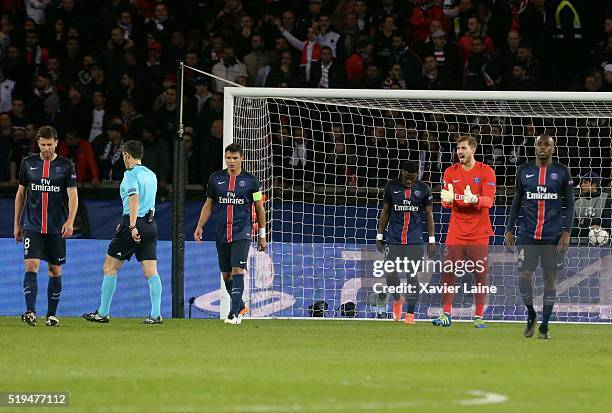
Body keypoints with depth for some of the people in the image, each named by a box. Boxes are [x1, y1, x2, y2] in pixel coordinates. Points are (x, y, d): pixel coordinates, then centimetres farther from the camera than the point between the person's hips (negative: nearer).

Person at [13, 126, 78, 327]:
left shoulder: (66, 166, 0)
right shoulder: (28, 163, 6)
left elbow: (73, 195, -5)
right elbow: (21, 194, 13)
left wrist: (70, 222, -19)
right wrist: (16, 224, 12)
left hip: (56, 228, 0)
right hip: (32, 226, 0)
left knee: (55, 271, 5)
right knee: (31, 266, -14)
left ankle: (52, 315, 15)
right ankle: (30, 312, -22)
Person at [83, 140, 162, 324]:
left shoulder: (131, 174, -7)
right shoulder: (151, 175, 17)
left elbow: (134, 199, -22)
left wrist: (132, 226, -29)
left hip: (134, 225, -7)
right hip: (151, 224, 7)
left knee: (109, 267, 4)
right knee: (151, 271, 1)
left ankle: (103, 313, 7)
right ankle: (156, 314, -9)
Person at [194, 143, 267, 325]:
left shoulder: (250, 181, 0)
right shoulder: (216, 179, 7)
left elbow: (259, 208, 6)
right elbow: (209, 204, 16)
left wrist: (262, 235, 6)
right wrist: (200, 226, 6)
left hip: (242, 233, -4)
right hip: (222, 234, 4)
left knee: (237, 270, -17)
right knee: (226, 274, 8)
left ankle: (234, 313, -21)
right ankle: (240, 307, 28)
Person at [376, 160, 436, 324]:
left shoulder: (424, 189, 1)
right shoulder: (391, 186, 3)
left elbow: (429, 215, 5)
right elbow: (385, 212, 10)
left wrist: (432, 240, 1)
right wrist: (379, 236, 8)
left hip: (414, 240, -1)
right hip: (394, 239, 1)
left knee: (412, 275, -4)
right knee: (390, 274, -5)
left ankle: (410, 312, 3)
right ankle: (397, 299, 24)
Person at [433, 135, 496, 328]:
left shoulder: (486, 172, -2)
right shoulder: (450, 172, 6)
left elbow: (489, 200, -12)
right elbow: (446, 202, 3)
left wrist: (474, 199, -33)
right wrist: (447, 199, -22)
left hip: (478, 232, -2)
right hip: (456, 231, 2)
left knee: (480, 274, -1)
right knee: (448, 272, -4)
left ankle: (479, 316, 5)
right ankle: (446, 314, 1)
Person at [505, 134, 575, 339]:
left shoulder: (562, 172, 2)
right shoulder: (524, 170, 7)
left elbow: (569, 204, 3)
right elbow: (516, 203, 13)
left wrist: (566, 232, -7)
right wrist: (509, 230, 7)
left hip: (552, 236, -1)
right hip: (527, 235, 1)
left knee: (550, 279, 3)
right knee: (524, 277, -7)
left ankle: (544, 326, 11)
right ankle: (531, 314, 17)